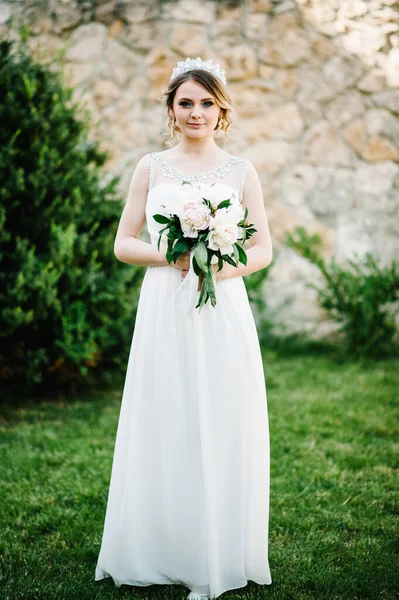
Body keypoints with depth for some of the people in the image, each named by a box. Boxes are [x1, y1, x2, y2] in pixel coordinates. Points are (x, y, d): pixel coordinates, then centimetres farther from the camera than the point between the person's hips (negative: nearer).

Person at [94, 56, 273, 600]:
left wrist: (223, 268, -13)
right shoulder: (151, 168, 8)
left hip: (223, 313, 0)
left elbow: (263, 249, 6)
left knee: (223, 428, 2)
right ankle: (165, 551, 16)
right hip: (164, 310, 0)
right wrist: (171, 255, -11)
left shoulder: (241, 171, 7)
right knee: (165, 427, 2)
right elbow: (124, 244, 7)